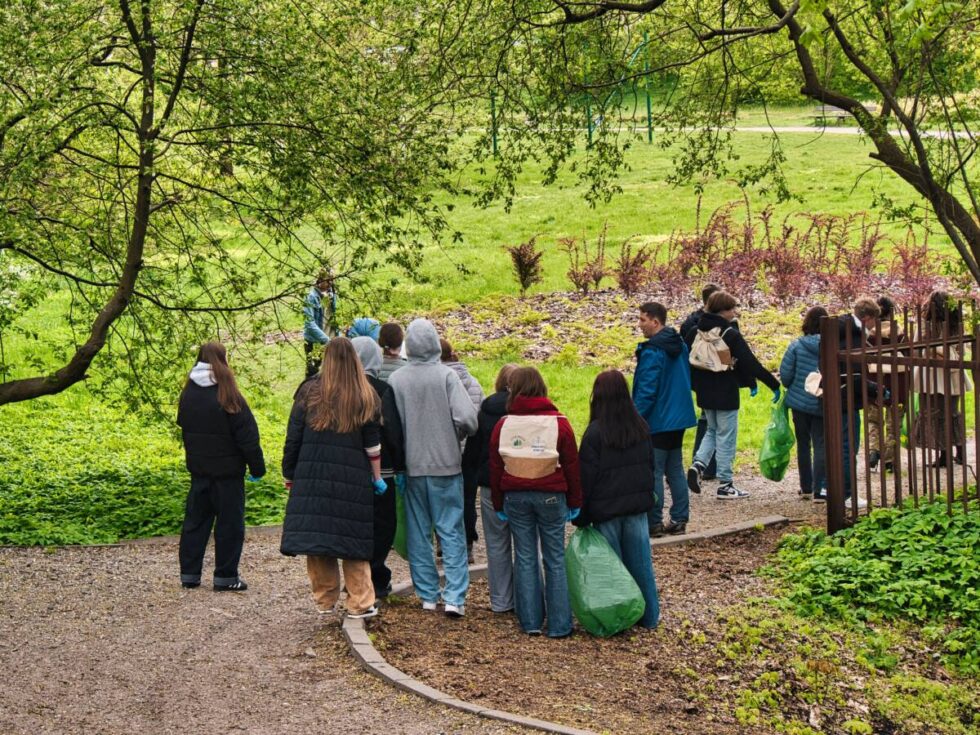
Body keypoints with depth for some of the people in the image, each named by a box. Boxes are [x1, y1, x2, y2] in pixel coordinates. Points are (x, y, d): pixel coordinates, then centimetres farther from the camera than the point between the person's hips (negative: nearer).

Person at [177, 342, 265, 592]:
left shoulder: (188, 394, 3)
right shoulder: (227, 396, -15)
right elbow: (247, 436, -13)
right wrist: (257, 466, -6)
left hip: (198, 468, 6)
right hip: (227, 469, -6)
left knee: (195, 520, 12)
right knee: (229, 522, 3)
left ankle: (189, 574, 14)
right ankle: (225, 577, 5)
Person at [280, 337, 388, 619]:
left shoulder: (309, 394, 1)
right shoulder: (367, 398, 2)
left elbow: (293, 439, 3)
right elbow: (373, 445, 2)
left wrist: (289, 474, 11)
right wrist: (377, 478, 11)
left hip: (312, 479, 0)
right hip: (353, 481, 0)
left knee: (316, 535, 6)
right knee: (353, 541, 4)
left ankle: (325, 601, 11)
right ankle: (359, 603, 5)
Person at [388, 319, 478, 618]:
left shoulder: (396, 380, -4)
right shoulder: (446, 375, -11)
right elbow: (467, 418, -17)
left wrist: (400, 458, 12)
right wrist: (458, 436, 4)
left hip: (412, 467, 2)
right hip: (446, 464, -2)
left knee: (418, 532, 12)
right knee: (451, 531, 3)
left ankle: (428, 595, 15)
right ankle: (454, 597, -4)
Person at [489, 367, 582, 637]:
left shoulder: (503, 425, -2)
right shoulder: (559, 423, -6)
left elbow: (495, 467, 3)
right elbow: (572, 465, -3)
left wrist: (499, 503, 13)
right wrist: (575, 502, 6)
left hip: (515, 497, 1)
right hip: (551, 496, -1)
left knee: (524, 557, 9)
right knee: (555, 559, 5)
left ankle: (531, 621, 12)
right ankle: (559, 624, 6)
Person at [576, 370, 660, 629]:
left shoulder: (595, 432, -15)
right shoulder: (641, 427, 2)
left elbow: (586, 478, -12)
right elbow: (650, 465, 13)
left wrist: (580, 517, -4)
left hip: (607, 510, -5)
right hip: (637, 506, 5)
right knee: (640, 561, 13)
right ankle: (649, 615, 20)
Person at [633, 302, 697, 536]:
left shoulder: (652, 352, -20)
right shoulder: (680, 346, 9)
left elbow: (646, 392, -21)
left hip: (657, 422, -9)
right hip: (679, 419, 9)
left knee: (653, 473, -1)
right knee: (675, 470, 15)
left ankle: (653, 523, 3)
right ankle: (679, 519, 18)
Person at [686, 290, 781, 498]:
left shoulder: (698, 331, 3)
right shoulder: (731, 335, -15)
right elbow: (751, 363, -16)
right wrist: (774, 384, -11)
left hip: (705, 393, 6)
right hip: (726, 394, -6)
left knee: (713, 431, 22)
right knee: (726, 437, 3)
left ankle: (698, 464, -2)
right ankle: (725, 485, 6)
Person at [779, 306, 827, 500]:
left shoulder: (797, 345, -10)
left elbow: (785, 375, -8)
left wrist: (790, 387, 13)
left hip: (799, 402, 1)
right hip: (823, 404, -1)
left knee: (803, 444, 13)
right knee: (821, 444, 3)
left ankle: (806, 488, 18)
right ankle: (820, 488, -7)